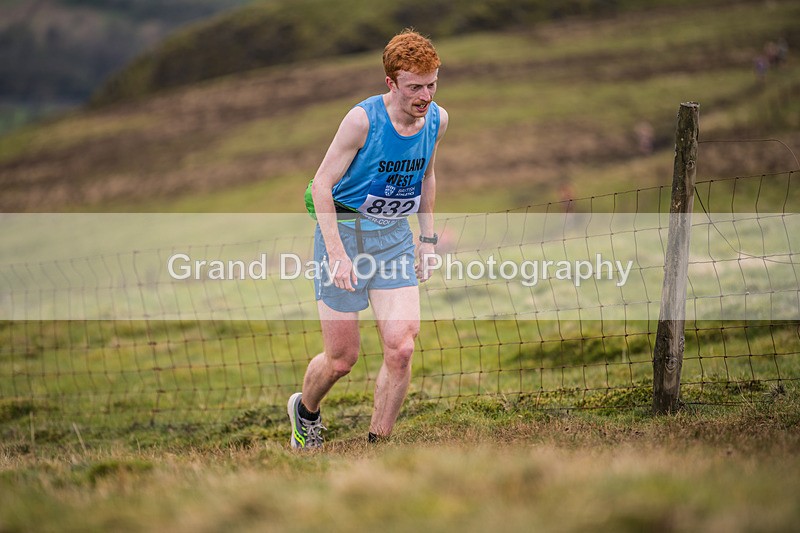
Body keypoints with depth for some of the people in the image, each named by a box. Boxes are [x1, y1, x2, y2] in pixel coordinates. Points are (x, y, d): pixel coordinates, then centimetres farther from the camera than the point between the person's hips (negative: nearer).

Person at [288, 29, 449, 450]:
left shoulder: (437, 119, -2)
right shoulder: (363, 119, -19)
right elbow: (322, 184, -15)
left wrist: (427, 238, 14)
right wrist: (337, 252, -21)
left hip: (395, 235, 4)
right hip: (344, 229, -4)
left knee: (401, 347, -12)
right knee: (342, 358, 2)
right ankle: (305, 410, 35)